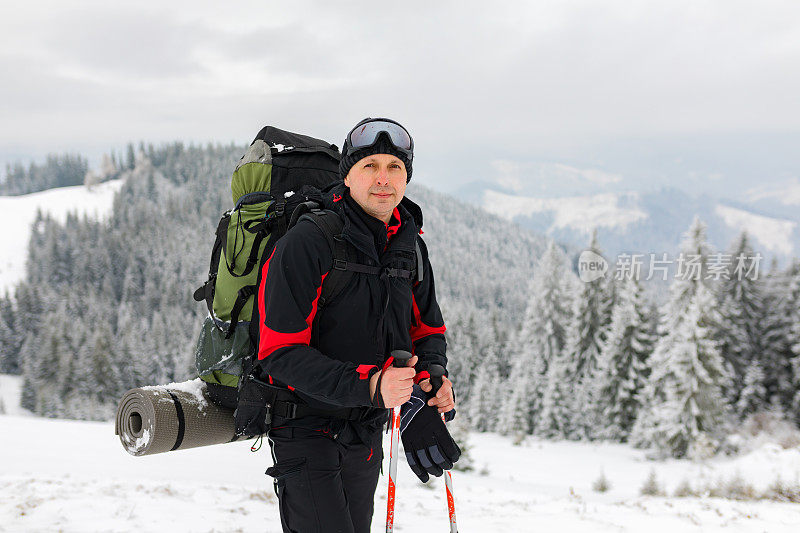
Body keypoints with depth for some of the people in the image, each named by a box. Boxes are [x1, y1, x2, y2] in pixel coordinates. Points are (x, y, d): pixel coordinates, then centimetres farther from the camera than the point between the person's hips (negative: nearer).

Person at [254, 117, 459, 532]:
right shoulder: (306, 243, -18)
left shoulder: (409, 245, 4)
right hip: (307, 430, -6)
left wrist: (430, 375, -7)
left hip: (366, 432, 7)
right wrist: (368, 385, -32)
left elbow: (427, 329, 15)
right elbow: (280, 354, -22)